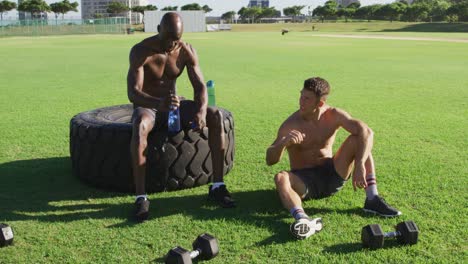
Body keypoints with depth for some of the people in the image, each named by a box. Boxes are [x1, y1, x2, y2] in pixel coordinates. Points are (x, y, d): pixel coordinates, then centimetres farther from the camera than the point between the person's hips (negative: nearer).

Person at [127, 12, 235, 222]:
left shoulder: (187, 51, -6)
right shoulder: (140, 51, -19)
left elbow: (200, 86, -9)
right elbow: (133, 93, -30)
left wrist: (201, 110, -32)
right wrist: (158, 103, -51)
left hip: (173, 106, 4)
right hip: (147, 107, -4)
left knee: (216, 116, -20)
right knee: (140, 125, -41)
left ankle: (217, 186, -17)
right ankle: (141, 197, -38)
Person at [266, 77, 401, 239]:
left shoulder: (334, 115, -9)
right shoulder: (290, 125, -14)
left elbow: (367, 132, -23)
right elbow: (270, 161, -19)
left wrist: (359, 165, -37)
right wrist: (283, 143, -40)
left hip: (332, 174, 2)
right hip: (304, 180, -2)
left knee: (358, 139, -17)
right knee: (281, 178, -34)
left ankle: (372, 200, -21)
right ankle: (303, 220, -61)